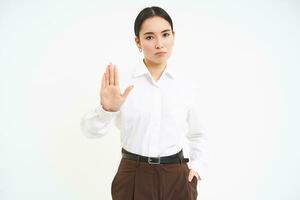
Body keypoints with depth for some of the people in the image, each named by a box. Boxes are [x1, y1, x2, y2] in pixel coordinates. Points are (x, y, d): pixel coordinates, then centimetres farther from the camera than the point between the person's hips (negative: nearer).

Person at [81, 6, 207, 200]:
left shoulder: (184, 88, 0)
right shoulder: (123, 85, -8)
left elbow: (197, 135, 16)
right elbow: (91, 129, -18)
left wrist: (198, 166, 3)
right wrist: (107, 109, -37)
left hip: (177, 178, 2)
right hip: (134, 178, -2)